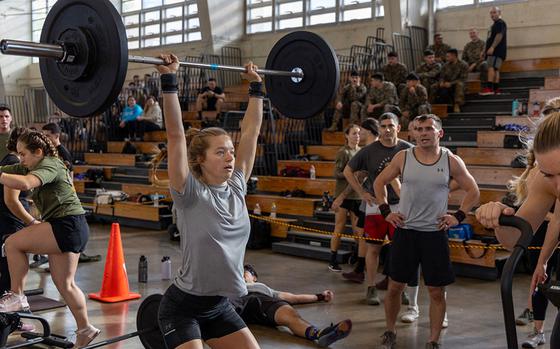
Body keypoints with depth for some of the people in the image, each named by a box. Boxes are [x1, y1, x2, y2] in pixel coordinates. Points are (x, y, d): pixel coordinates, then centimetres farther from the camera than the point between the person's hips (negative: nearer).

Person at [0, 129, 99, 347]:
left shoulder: (48, 165, -13)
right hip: (69, 230, 11)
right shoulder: (31, 167, 16)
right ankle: (84, 329, 22)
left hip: (67, 226, -11)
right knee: (64, 284, 14)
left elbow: (25, 183, -34)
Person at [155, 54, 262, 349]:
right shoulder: (189, 193, -15)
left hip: (220, 307, 6)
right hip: (183, 307, -6)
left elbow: (251, 131, 3)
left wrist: (256, 87, 6)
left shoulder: (237, 187, -1)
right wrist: (169, 81, -25)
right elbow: (175, 134, -23)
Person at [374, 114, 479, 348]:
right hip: (405, 230, 1)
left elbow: (473, 192, 8)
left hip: (435, 233, 0)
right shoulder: (403, 157, -1)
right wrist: (386, 211, 3)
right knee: (395, 286, 7)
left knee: (436, 291, 4)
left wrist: (458, 216, -2)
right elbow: (379, 182, 11)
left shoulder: (451, 161, -2)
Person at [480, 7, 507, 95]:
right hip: (493, 51, 10)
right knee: (495, 69, 6)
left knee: (492, 68, -19)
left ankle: (489, 88, -28)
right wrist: (485, 50, 23)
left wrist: (492, 47, -25)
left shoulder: (500, 23, -4)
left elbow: (499, 36, -17)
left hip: (497, 50, -10)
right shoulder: (494, 25, 26)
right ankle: (496, 89, 4)